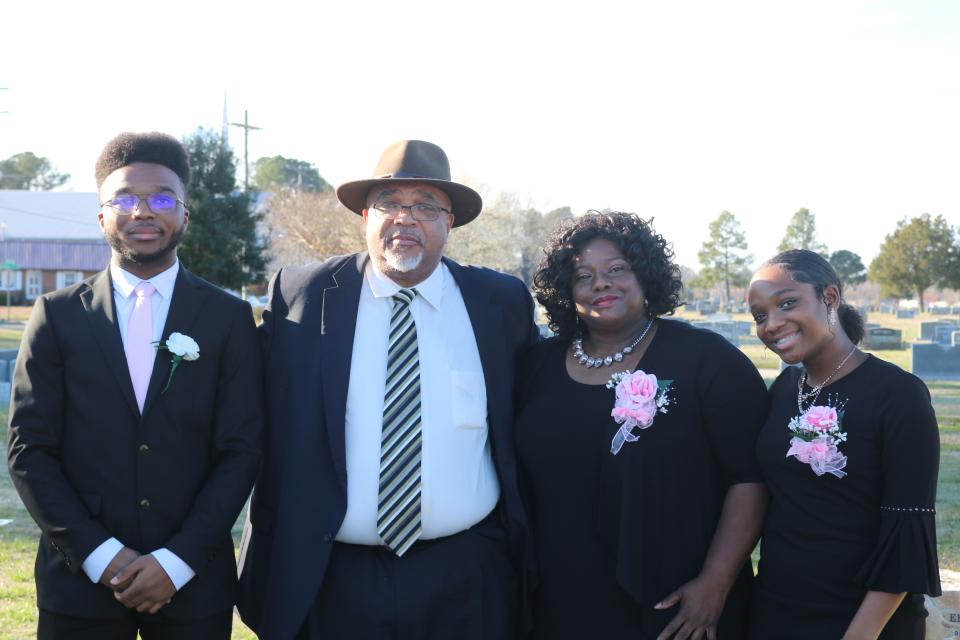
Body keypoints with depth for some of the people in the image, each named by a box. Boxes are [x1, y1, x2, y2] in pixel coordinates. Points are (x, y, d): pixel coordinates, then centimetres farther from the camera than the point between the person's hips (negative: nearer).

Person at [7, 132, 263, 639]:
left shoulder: (229, 318, 1)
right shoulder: (57, 316, 2)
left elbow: (240, 451, -2)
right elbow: (29, 450, 0)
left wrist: (177, 560, -10)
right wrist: (99, 555, -9)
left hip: (193, 581, 0)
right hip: (79, 580, 0)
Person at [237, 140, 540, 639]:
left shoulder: (502, 302, 1)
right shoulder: (302, 296, -3)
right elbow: (272, 430, 3)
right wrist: (272, 556, 2)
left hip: (467, 579, 1)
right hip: (333, 577, -1)